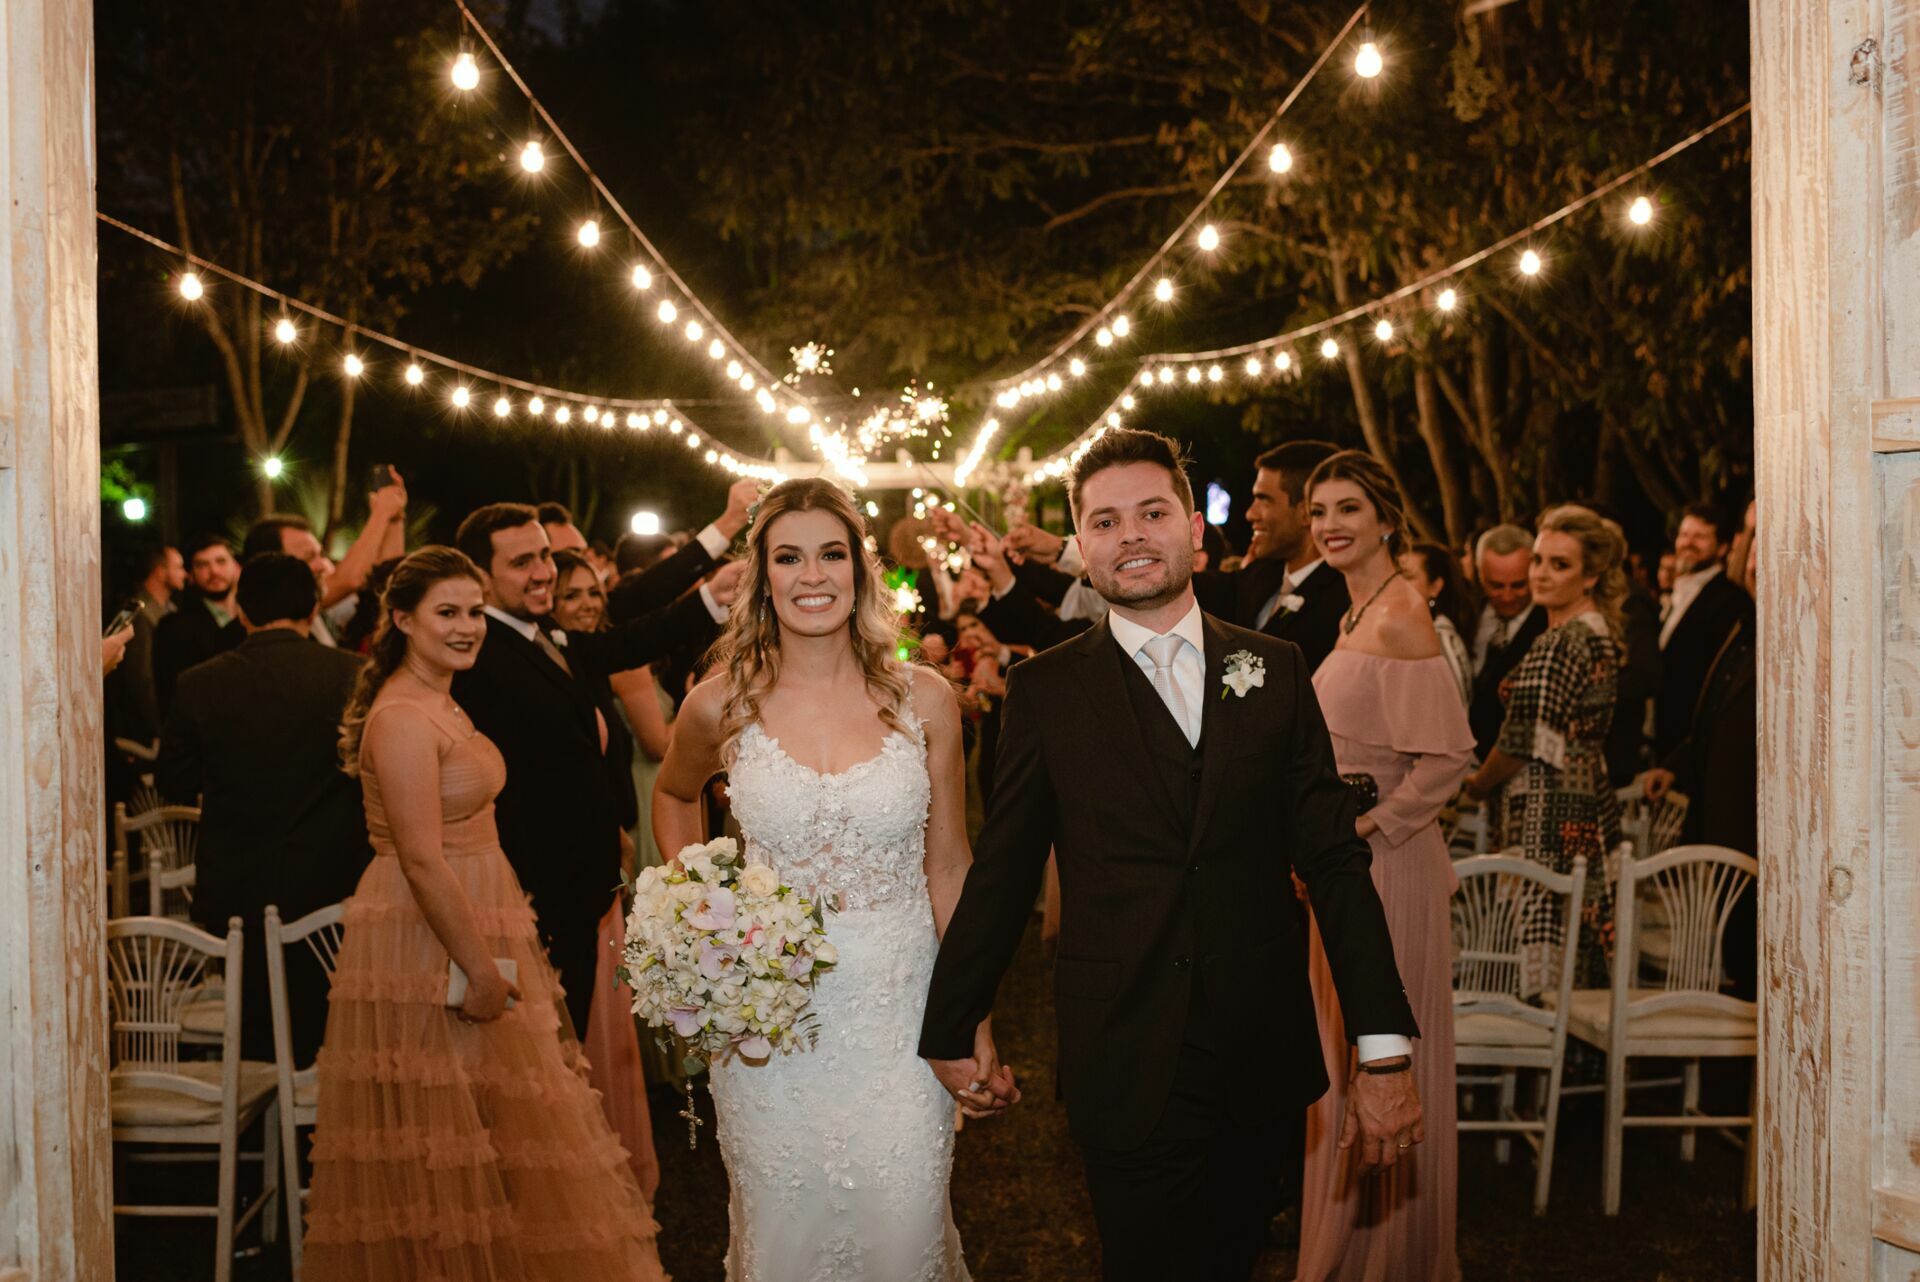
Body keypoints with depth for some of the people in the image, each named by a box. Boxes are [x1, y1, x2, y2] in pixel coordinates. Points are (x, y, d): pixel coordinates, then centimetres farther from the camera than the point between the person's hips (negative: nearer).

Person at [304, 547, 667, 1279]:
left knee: (487, 1128, 16)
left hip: (473, 926, 10)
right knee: (449, 1147, -1)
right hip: (427, 947, -10)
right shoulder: (403, 717, -18)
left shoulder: (441, 704, 13)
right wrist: (482, 972, -22)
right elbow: (421, 862, -23)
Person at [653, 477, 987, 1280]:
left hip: (901, 1011, 0)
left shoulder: (923, 699, -3)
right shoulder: (721, 706, -4)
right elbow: (674, 797, 18)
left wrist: (979, 1030, 0)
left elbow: (947, 868, 1)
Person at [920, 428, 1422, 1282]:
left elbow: (1334, 859, 1)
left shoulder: (1275, 671, 3)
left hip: (1263, 1062, 3)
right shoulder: (1045, 691, -2)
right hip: (1125, 1073, -2)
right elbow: (1000, 875, 3)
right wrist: (951, 1030, 8)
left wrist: (1384, 1050, -3)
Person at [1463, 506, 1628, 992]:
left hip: (1548, 821, -10)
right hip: (1593, 808, 10)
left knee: (1542, 961, -6)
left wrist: (1478, 785, 2)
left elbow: (1524, 744, -17)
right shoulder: (1602, 634, 12)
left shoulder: (1560, 644, -17)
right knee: (1583, 961, 14)